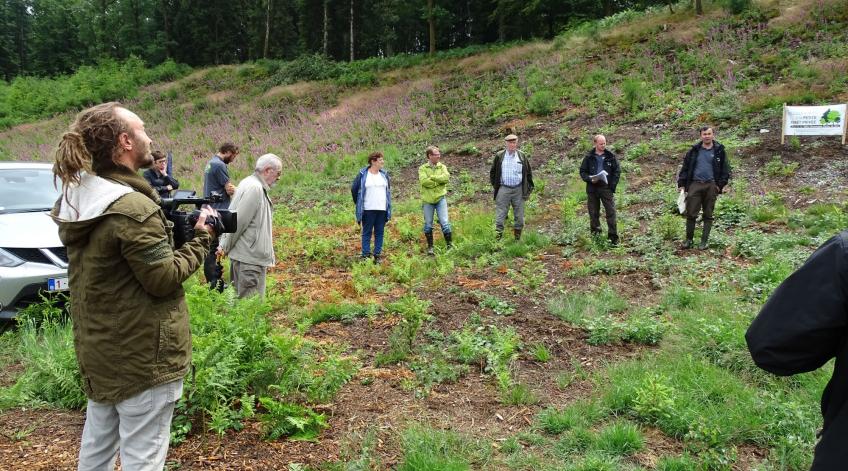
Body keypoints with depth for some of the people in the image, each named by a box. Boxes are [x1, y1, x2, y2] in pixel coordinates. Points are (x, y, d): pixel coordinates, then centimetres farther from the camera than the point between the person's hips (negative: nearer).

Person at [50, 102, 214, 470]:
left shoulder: (76, 200, 4)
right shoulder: (133, 208, -24)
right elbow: (164, 279, -19)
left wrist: (166, 223, 4)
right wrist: (200, 237, -8)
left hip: (97, 347, 9)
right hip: (143, 353, -9)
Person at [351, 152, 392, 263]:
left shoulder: (384, 175, 8)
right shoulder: (363, 175, -5)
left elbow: (388, 190, 21)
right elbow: (354, 189, 3)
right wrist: (359, 203, 8)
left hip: (382, 209, 4)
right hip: (368, 209, -4)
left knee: (379, 232, 7)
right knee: (367, 232, 2)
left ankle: (377, 255, 13)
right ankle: (366, 255, 6)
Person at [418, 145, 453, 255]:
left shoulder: (442, 167, 7)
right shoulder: (422, 168, 1)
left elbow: (446, 177, -12)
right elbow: (424, 181, -16)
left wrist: (432, 177, -14)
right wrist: (439, 180, -11)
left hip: (440, 198, 1)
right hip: (427, 200, 0)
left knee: (445, 222, -4)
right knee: (428, 225, 7)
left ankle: (450, 244, 7)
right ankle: (430, 247, 19)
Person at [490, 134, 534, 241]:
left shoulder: (522, 156, 5)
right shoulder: (499, 156, 2)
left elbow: (528, 173, 10)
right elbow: (492, 172, 10)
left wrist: (528, 189, 6)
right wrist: (495, 186, 3)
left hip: (518, 190, 2)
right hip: (503, 189, -1)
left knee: (519, 217, 8)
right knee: (500, 216, -2)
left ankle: (517, 239, 20)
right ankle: (498, 239, 2)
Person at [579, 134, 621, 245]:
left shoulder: (611, 156, 3)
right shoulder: (589, 157, 3)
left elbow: (617, 171, 6)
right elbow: (582, 171, 6)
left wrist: (612, 185, -5)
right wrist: (590, 179, -12)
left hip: (607, 188, -1)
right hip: (592, 189, 1)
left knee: (611, 212, -4)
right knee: (593, 213, 8)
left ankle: (613, 236, 1)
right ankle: (595, 234, 21)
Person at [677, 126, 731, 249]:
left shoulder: (719, 151, 6)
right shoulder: (694, 151, 7)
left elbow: (725, 170, 7)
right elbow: (685, 167, 9)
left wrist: (721, 184, -2)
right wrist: (681, 184, 3)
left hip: (711, 186, 0)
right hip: (695, 185, 0)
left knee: (708, 215, 6)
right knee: (691, 214, -2)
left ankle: (704, 241, 13)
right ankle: (689, 239, 11)